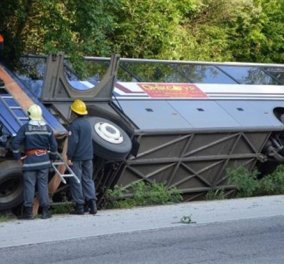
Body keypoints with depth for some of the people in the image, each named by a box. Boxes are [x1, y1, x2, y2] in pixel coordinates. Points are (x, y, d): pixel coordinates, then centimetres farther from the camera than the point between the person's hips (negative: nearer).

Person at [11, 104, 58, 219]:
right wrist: (52, 157, 18)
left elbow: (15, 143, -12)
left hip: (30, 160, -3)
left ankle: (28, 211, 1)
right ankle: (45, 211, 7)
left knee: (29, 185, 1)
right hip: (44, 160, 3)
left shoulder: (25, 128, -7)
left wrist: (18, 157, -1)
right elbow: (54, 145, 5)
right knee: (43, 185, 7)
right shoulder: (47, 128, 2)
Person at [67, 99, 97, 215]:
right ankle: (92, 204, 0)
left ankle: (79, 206, 0)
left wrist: (69, 157, -17)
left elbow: (73, 142, -19)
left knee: (76, 181, 0)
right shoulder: (88, 124, 13)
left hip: (76, 158, -7)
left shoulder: (74, 125, -13)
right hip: (88, 157, 7)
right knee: (88, 180, 11)